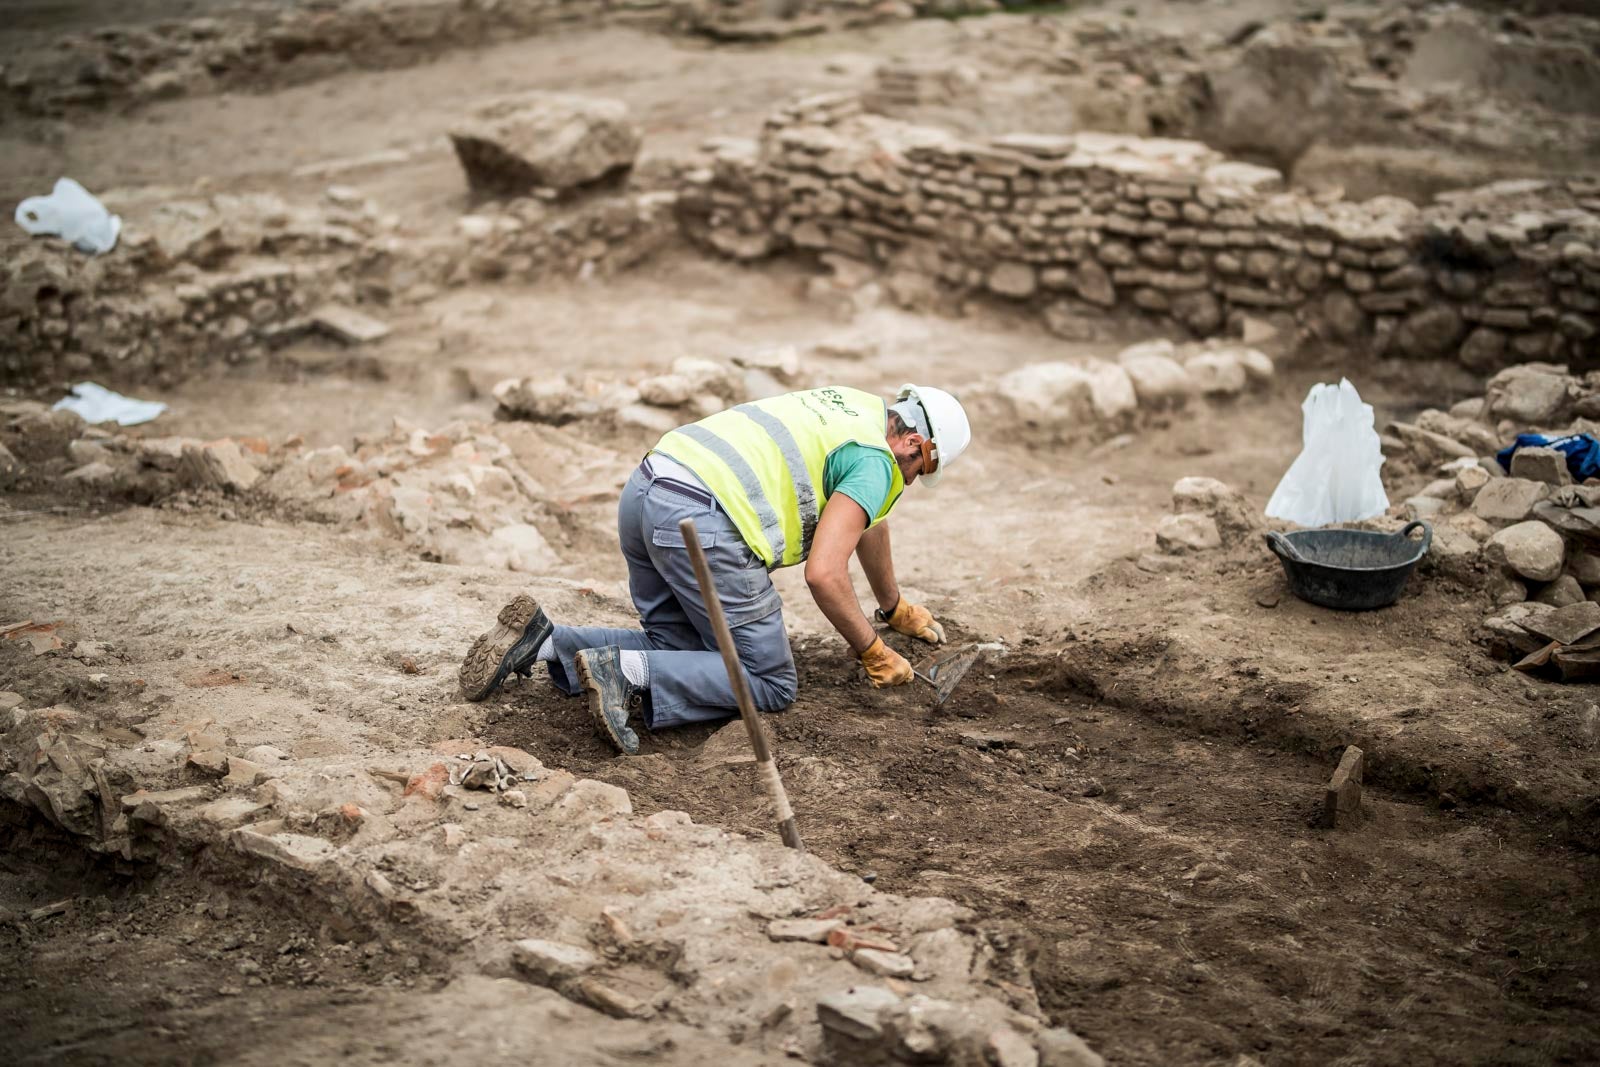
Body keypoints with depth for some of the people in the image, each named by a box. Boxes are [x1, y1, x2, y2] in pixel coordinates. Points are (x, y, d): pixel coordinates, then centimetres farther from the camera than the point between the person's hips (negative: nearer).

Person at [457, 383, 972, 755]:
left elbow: (867, 519, 44)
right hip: (701, 520, -9)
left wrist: (895, 607, 56)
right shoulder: (875, 464, 0)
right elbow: (823, 573, -11)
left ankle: (541, 641, 6)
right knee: (770, 682, 1)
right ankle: (626, 673, -17)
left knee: (683, 652, 20)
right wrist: (873, 653, 4)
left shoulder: (862, 408, 29)